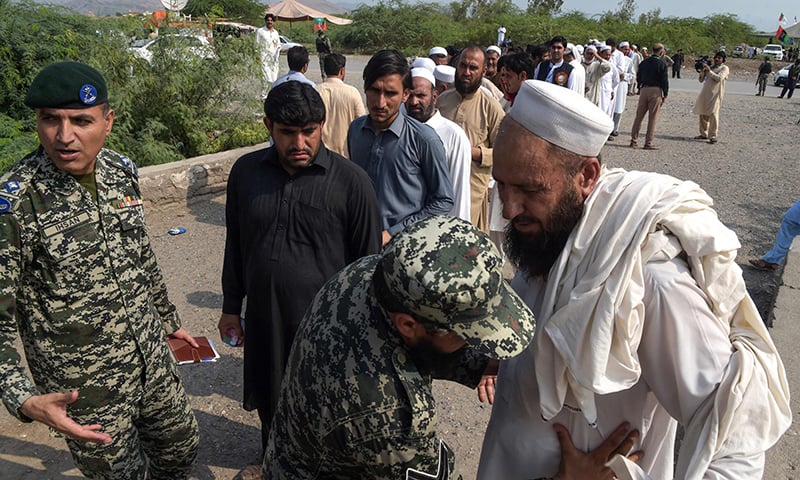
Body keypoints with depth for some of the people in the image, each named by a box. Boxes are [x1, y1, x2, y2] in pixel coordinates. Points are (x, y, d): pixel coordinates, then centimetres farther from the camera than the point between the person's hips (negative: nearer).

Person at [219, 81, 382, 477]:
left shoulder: (351, 181, -15)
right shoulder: (245, 171, -3)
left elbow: (368, 265, -7)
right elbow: (235, 246, 9)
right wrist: (231, 307, 13)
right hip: (263, 320, 4)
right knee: (269, 403, 24)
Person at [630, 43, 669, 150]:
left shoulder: (644, 62, 9)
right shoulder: (662, 64, -7)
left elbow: (638, 78, 13)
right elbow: (665, 81, -7)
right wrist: (665, 95, 0)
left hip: (644, 89, 5)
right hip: (656, 90, -5)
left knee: (639, 115, 9)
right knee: (653, 117, -1)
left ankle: (634, 140, 10)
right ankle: (648, 142, 0)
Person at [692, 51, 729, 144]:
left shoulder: (724, 68, 3)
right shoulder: (711, 67, 20)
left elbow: (719, 78, -15)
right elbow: (701, 80, 16)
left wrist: (709, 70, -16)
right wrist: (702, 71, -1)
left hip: (715, 94, -6)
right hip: (705, 93, 6)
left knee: (713, 114, -13)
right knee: (703, 114, 8)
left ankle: (713, 136, -11)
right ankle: (703, 134, 19)